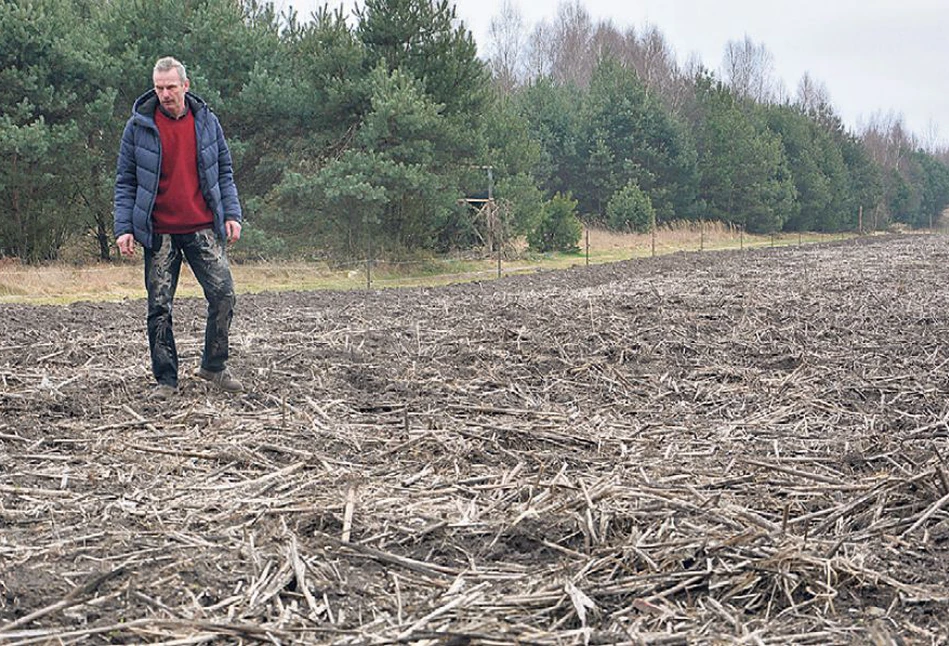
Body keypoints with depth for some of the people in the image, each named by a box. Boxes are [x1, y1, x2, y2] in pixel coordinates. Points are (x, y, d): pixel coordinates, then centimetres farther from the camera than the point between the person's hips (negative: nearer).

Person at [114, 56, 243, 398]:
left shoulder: (206, 121, 6)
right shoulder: (139, 126, 0)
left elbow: (223, 172, 13)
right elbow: (125, 181, 4)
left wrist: (231, 214, 2)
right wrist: (123, 227, -4)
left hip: (204, 229, 1)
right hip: (159, 233, -1)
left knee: (223, 294, -6)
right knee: (159, 308, 2)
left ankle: (214, 366, 11)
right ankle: (166, 378, 13)